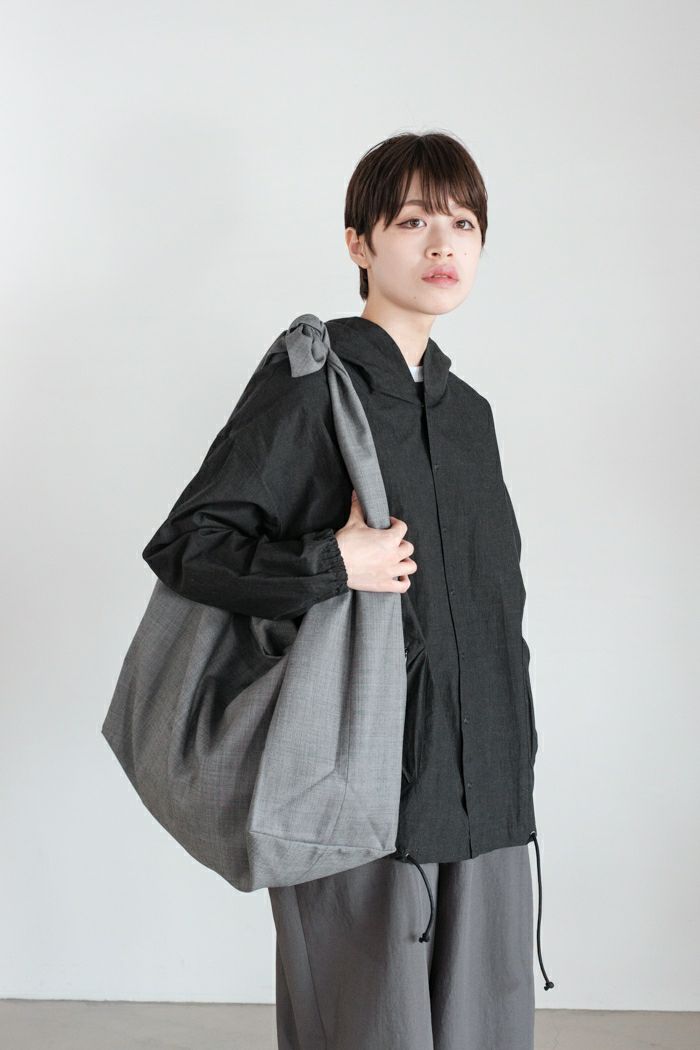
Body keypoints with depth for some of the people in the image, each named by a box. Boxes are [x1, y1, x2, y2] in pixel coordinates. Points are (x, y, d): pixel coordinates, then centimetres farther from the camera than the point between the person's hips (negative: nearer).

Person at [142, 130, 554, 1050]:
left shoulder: (468, 410, 13)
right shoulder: (310, 386, -8)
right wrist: (331, 567, -20)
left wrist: (514, 755, 16)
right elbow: (181, 545, -10)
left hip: (484, 796, 7)